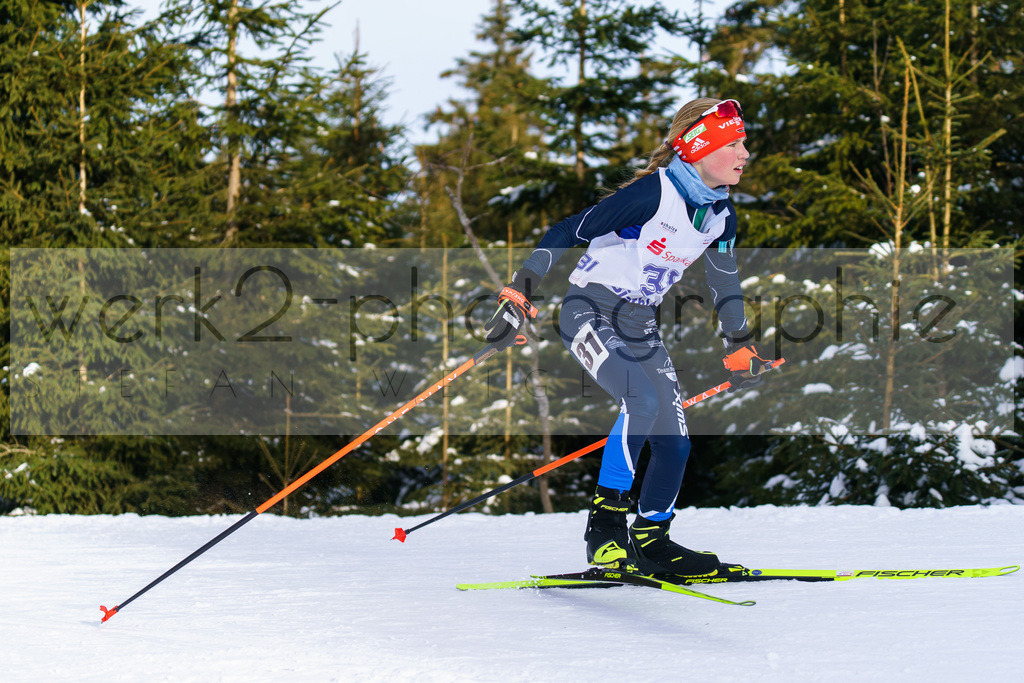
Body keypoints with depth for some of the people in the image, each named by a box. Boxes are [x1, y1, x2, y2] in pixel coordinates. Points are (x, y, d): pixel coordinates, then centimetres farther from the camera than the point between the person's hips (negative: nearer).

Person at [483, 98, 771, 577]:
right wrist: (520, 294, -22)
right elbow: (570, 231, -18)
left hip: (640, 326, 8)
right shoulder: (653, 193, -20)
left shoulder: (720, 214, 4)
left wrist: (740, 348, 27)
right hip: (591, 310, -8)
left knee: (674, 443, -1)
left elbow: (724, 281, 21)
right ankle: (605, 526, -24)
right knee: (642, 399, -31)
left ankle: (650, 541, 16)